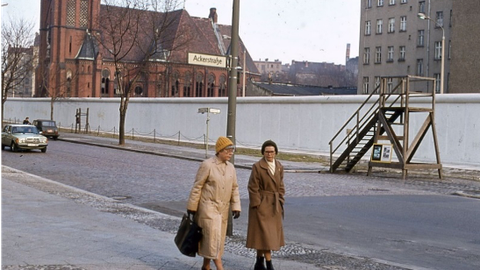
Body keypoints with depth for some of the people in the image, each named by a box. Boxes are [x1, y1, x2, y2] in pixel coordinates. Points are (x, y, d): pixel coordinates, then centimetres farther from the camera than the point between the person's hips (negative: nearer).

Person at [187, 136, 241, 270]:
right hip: (208, 207, -6)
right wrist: (192, 207, -7)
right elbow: (197, 187, -8)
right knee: (213, 237, -11)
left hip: (223, 209, 6)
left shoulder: (231, 167, 7)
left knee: (216, 238, 10)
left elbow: (234, 188, 11)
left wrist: (236, 207, 2)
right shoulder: (207, 165, -11)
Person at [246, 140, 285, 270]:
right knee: (264, 234, -6)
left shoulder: (279, 167, 7)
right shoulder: (257, 167, -11)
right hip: (261, 205, -6)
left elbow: (280, 186, 12)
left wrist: (280, 204, 6)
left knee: (272, 234, 11)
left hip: (274, 206, 6)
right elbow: (253, 188, -11)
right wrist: (258, 205, -14)